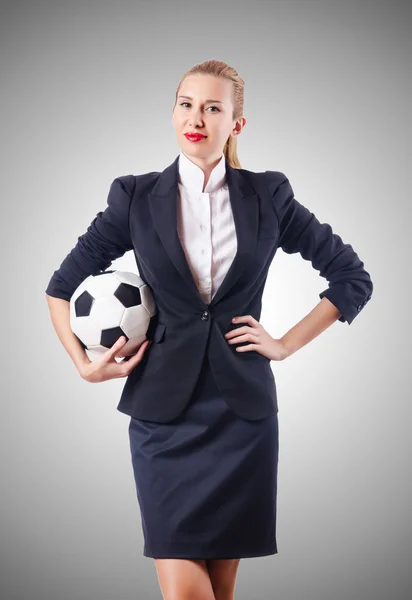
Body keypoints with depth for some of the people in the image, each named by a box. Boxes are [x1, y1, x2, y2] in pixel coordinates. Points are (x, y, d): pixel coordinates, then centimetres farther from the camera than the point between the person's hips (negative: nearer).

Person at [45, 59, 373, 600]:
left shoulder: (268, 197, 3)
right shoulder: (136, 197, 2)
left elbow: (354, 277, 10)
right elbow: (63, 285, 10)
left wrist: (287, 343, 3)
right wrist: (83, 362, -3)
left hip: (243, 408, 1)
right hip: (164, 411, 0)